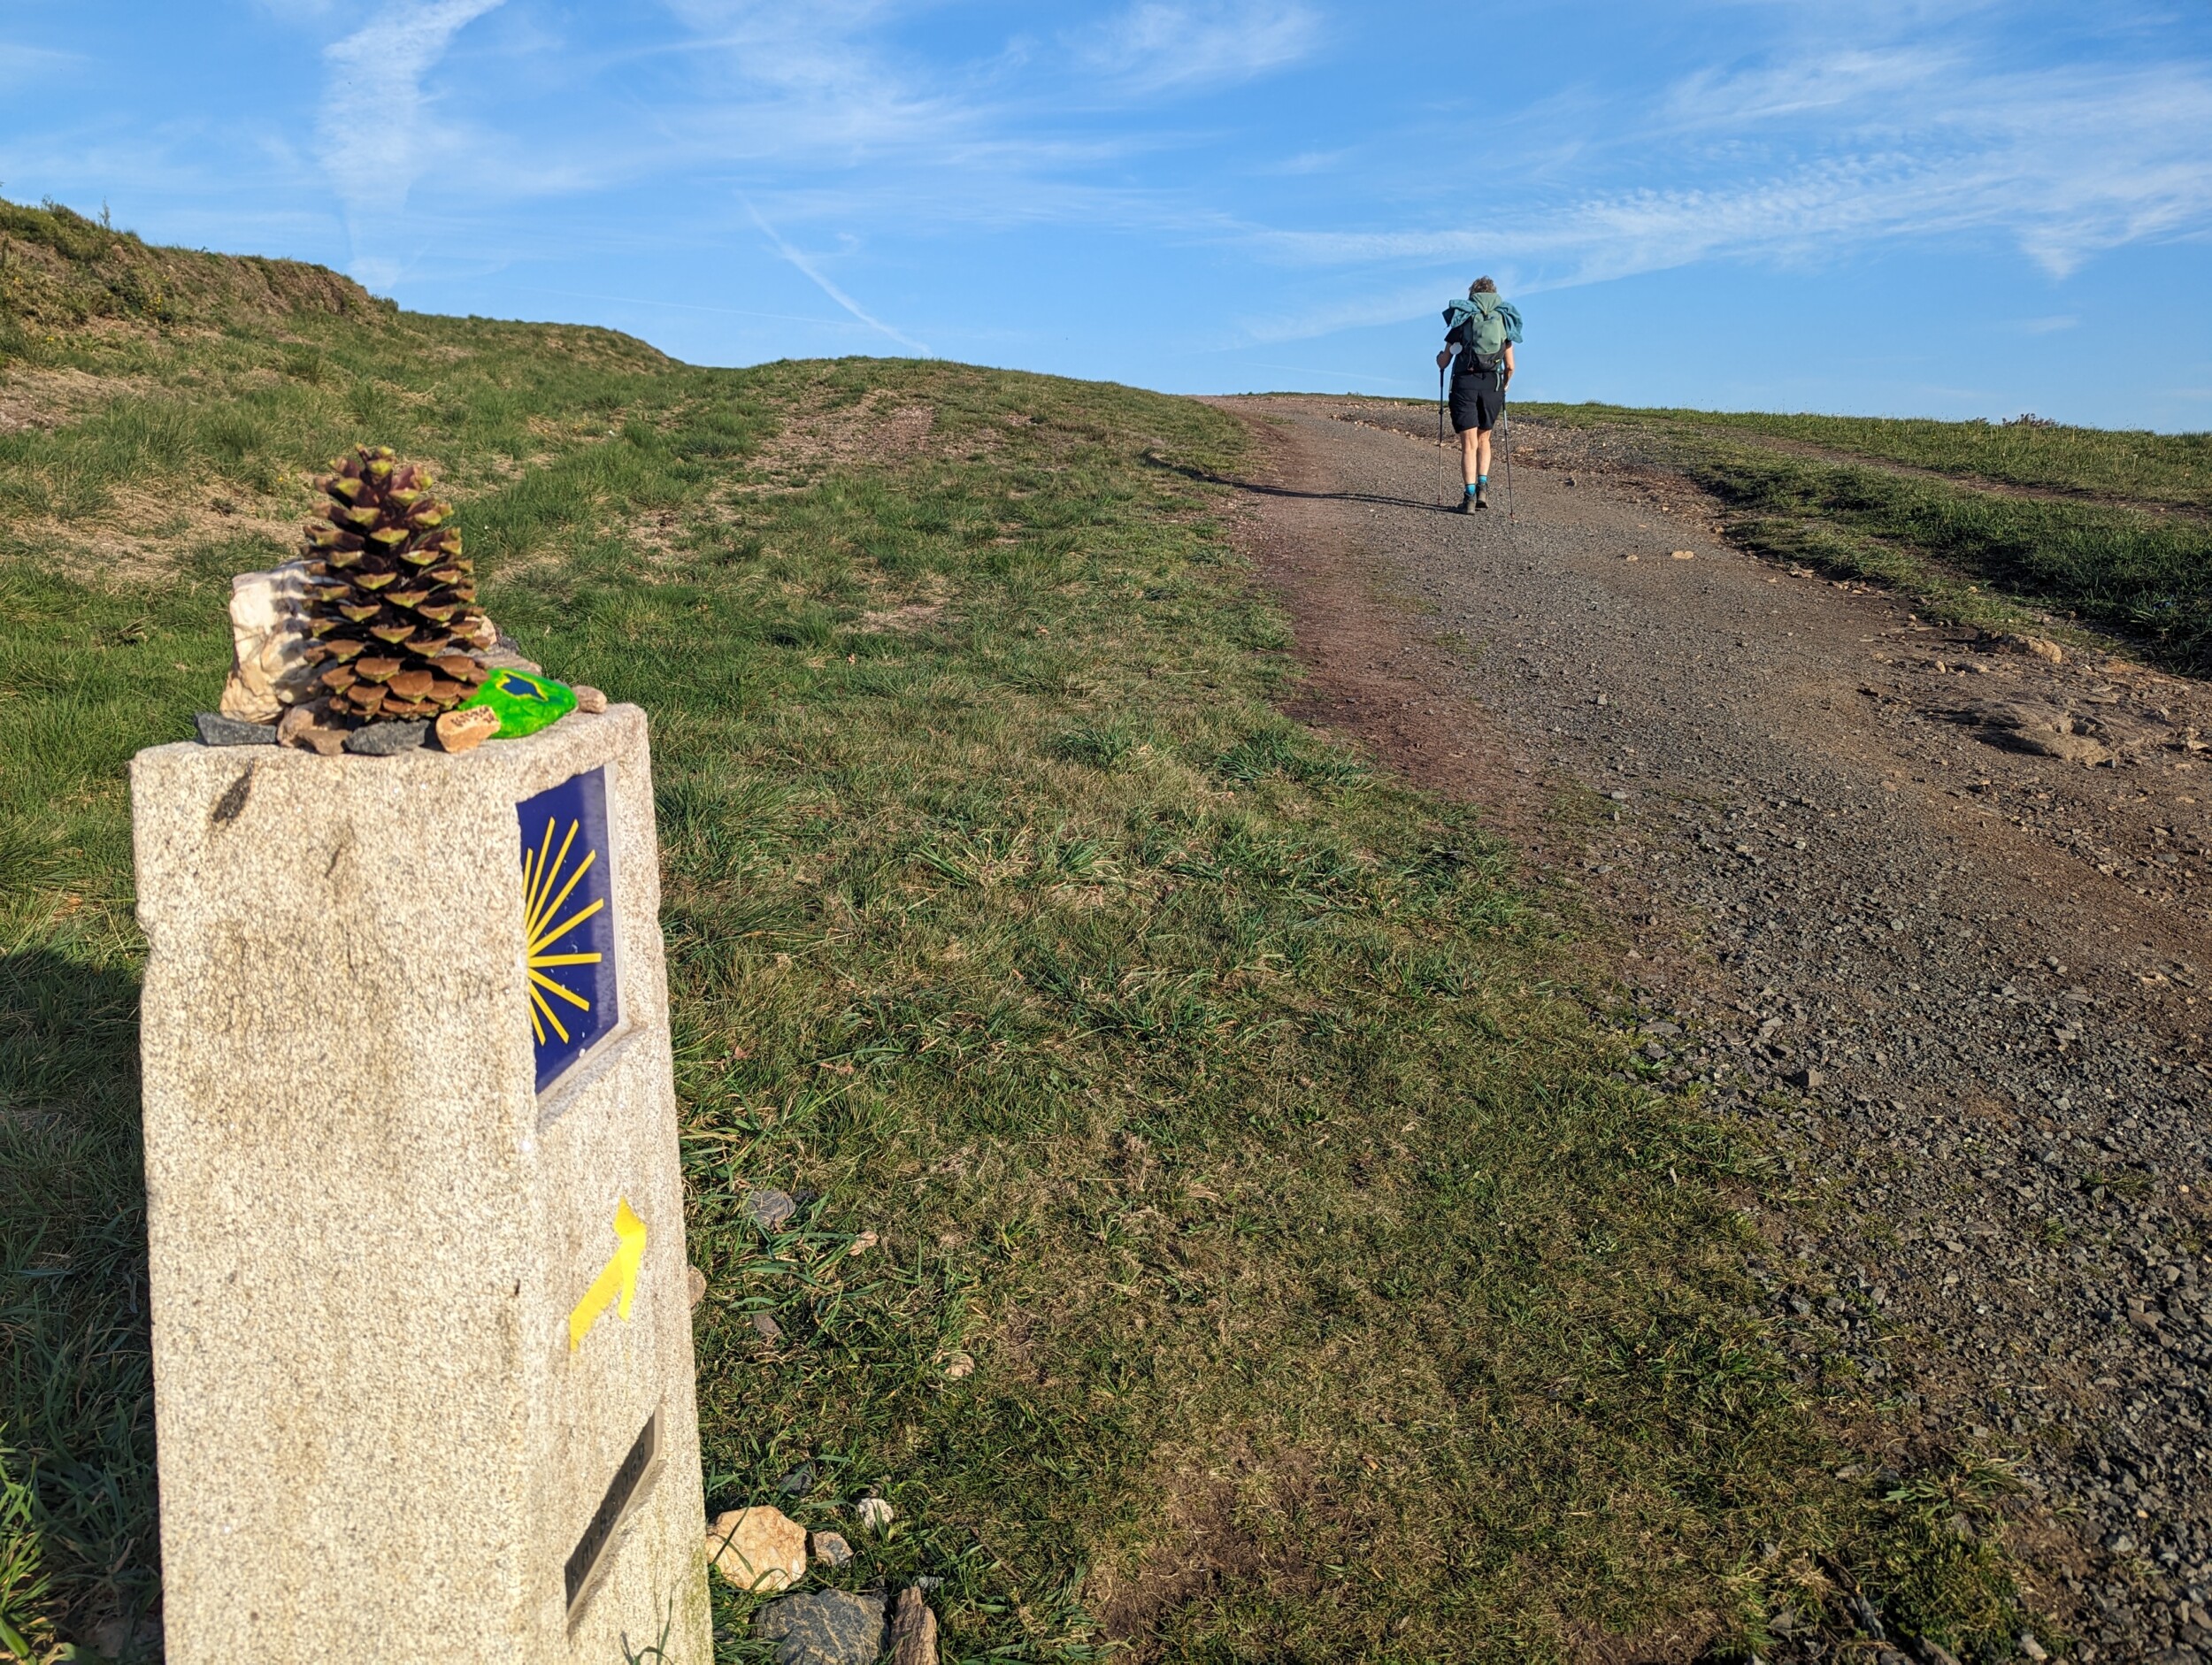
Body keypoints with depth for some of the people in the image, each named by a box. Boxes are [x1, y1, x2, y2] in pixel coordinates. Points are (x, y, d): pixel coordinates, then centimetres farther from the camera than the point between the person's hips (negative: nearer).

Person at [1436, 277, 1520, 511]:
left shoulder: (1462, 319, 8)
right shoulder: (1505, 321, 13)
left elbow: (1443, 362, 10)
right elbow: (1510, 366, 10)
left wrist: (1439, 357, 34)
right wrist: (1505, 385, 29)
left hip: (1465, 383, -2)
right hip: (1493, 385, 2)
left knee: (1469, 444, -1)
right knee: (1483, 439, 20)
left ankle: (1469, 496, -10)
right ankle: (1482, 486, 5)